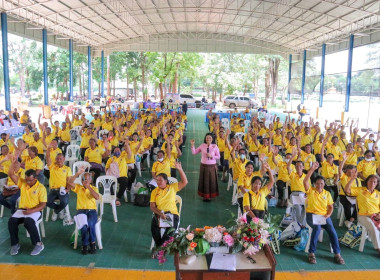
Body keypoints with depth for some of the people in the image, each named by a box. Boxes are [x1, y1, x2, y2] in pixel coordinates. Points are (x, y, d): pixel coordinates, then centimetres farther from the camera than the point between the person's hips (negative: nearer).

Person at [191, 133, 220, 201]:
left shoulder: (215, 146, -5)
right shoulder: (202, 146, -2)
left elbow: (218, 156, -1)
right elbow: (194, 152, 1)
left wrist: (211, 156, -17)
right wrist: (192, 145, -10)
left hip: (212, 166, -1)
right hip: (204, 166, 1)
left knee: (212, 181, 5)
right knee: (204, 180, 8)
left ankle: (210, 195, 21)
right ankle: (205, 195, 22)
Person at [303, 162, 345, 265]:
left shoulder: (327, 193, 11)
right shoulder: (310, 191, 0)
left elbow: (331, 207, 13)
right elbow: (305, 181, -18)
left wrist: (328, 215, -8)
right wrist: (312, 169, -22)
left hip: (324, 216, 3)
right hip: (311, 215, -3)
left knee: (332, 230, -23)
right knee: (317, 227, -32)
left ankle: (337, 254, -10)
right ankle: (312, 253, -23)